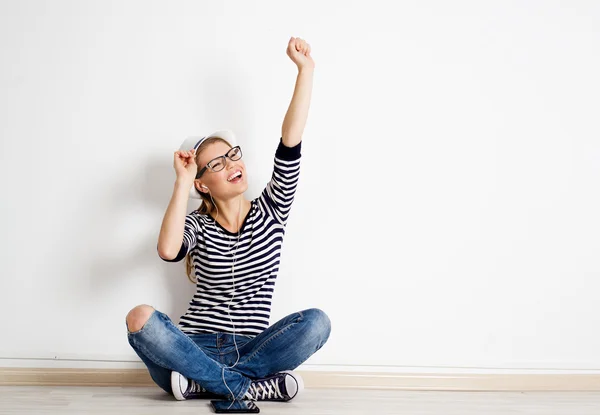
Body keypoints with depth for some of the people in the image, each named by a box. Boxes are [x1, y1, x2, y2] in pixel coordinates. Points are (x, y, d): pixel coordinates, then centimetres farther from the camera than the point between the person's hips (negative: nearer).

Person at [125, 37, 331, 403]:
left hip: (250, 349, 1)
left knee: (316, 321, -28)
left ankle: (204, 383, -22)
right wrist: (182, 181, -13)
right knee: (140, 318, -31)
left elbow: (291, 140, -3)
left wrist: (306, 70, -10)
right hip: (197, 348, -1)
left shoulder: (271, 212, 8)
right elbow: (168, 250, -21)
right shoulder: (197, 225, 5)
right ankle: (250, 388, -28)